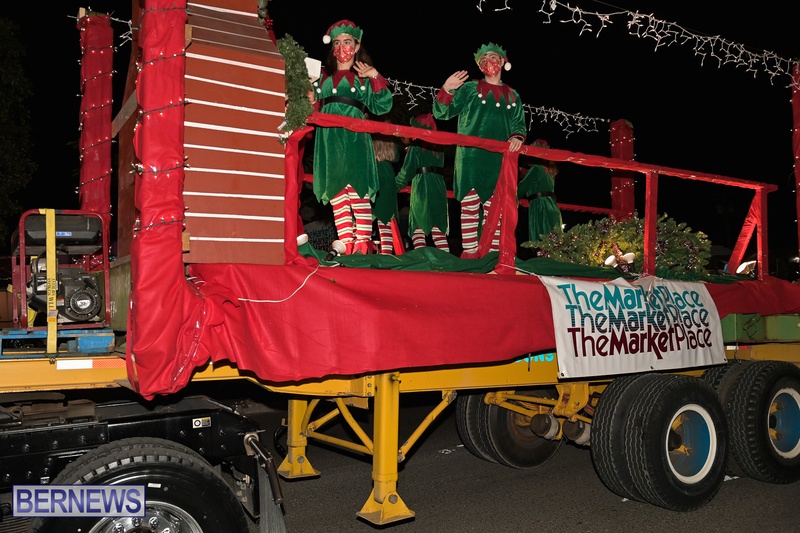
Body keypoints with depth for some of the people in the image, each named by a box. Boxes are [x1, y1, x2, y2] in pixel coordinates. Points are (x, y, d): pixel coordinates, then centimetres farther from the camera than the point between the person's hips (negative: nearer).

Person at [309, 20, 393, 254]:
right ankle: (347, 244, -7)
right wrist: (310, 100, 0)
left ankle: (363, 243, -17)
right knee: (336, 190, -6)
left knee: (356, 187, -16)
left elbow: (382, 106, 3)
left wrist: (376, 77, -5)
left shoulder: (363, 78, 14)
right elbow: (314, 111, 21)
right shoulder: (323, 76, 21)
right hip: (328, 138, 3)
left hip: (354, 136, -3)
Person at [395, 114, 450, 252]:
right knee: (437, 225, 4)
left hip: (420, 189, -5)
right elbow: (440, 168, 17)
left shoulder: (415, 147, 0)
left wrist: (394, 186, 9)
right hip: (439, 188, 5)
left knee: (418, 225, -4)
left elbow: (406, 171, -2)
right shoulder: (439, 149, 14)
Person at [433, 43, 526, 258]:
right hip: (471, 157, -3)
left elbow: (519, 125, 17)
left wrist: (517, 137, -6)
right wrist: (446, 90, -13)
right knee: (470, 204, -7)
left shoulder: (512, 96, 17)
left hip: (500, 159, 3)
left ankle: (492, 253, 4)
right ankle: (469, 251, -6)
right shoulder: (469, 88, 9)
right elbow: (441, 113, 4)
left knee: (494, 207, 2)